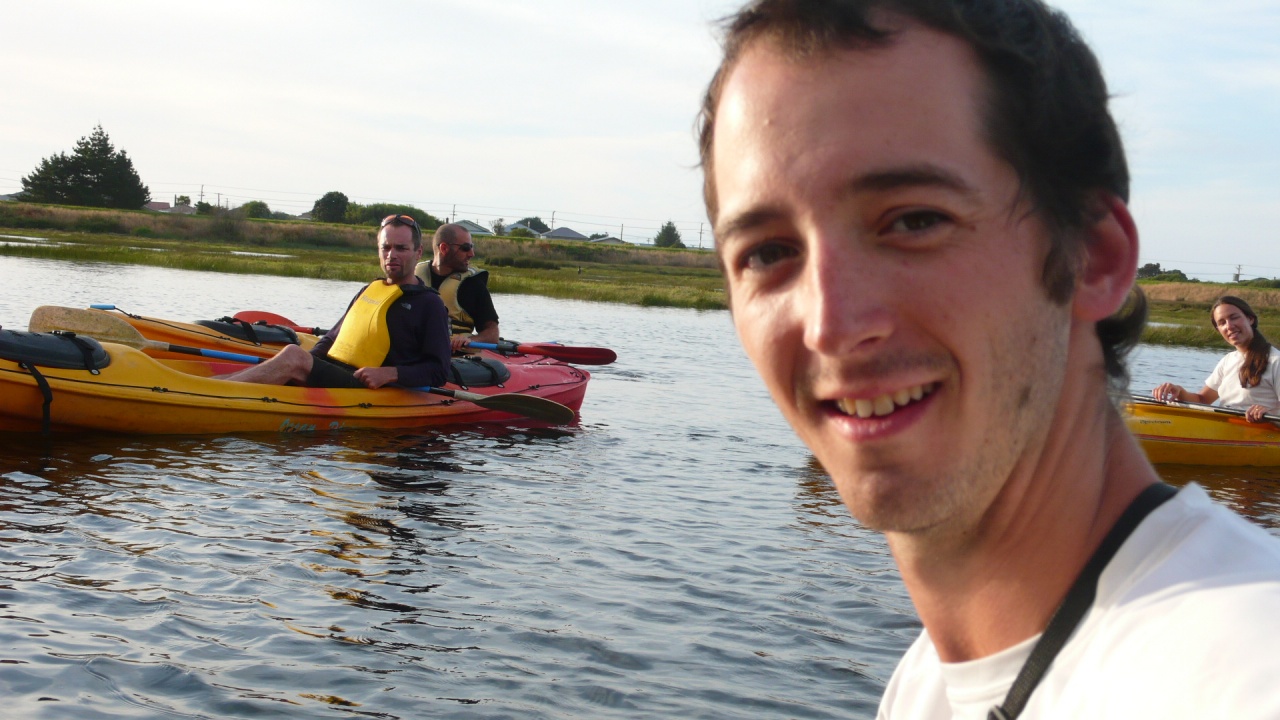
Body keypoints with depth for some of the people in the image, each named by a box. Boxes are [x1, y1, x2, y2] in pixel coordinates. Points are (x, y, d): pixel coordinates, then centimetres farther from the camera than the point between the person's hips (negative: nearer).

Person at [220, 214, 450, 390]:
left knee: (293, 355, -26)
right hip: (331, 374, 7)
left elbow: (439, 372, -4)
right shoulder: (369, 290, 23)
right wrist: (309, 361, 6)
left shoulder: (430, 304, 3)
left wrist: (390, 374, -18)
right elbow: (332, 338, 28)